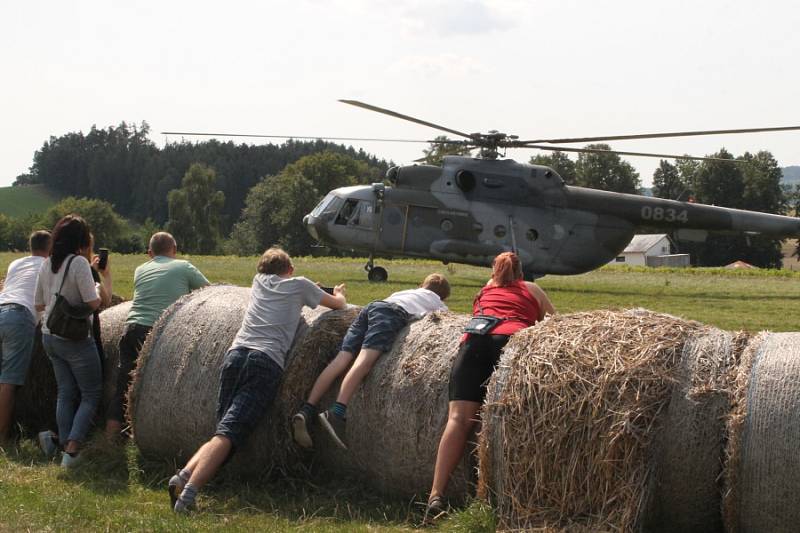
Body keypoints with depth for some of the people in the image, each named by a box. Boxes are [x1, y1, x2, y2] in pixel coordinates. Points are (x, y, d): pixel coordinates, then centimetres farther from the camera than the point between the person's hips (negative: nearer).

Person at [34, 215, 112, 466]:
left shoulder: (47, 264, 5)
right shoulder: (79, 263, -16)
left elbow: (39, 304, 11)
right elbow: (93, 302, -18)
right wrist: (104, 278, -1)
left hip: (49, 337, 7)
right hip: (75, 340, -7)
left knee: (65, 392, 13)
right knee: (91, 394, 3)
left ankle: (66, 447, 11)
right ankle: (72, 448, -7)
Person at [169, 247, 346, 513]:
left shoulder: (259, 281, 28)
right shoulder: (299, 285, 18)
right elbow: (339, 304, 33)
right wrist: (339, 292, 55)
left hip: (235, 354, 4)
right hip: (266, 363, -4)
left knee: (225, 431, 8)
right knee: (228, 433, -15)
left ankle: (184, 475, -15)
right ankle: (189, 491, -32)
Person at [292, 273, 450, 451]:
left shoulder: (407, 292, 42)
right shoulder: (438, 303, 30)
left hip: (371, 306, 6)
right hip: (393, 313, -6)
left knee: (341, 359, -9)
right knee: (364, 361, -24)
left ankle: (306, 412, -25)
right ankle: (336, 414, -45)